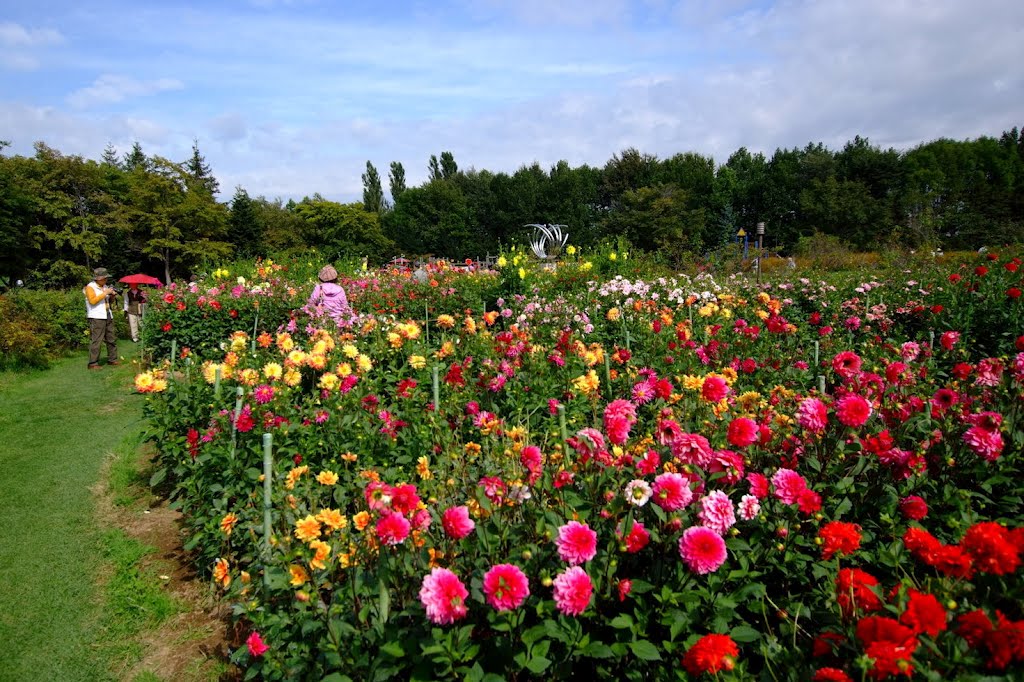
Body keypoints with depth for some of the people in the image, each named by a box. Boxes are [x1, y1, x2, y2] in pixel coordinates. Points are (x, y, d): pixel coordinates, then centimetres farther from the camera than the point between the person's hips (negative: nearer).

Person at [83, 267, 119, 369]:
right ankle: (93, 363, -8)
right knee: (96, 340, -10)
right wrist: (105, 293, -16)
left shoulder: (105, 287, 17)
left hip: (108, 316, 8)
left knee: (112, 339, 11)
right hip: (97, 317, -8)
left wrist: (112, 296, 5)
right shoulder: (90, 287, -4)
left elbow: (110, 301, 26)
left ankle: (112, 359, 21)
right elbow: (92, 301, -18)